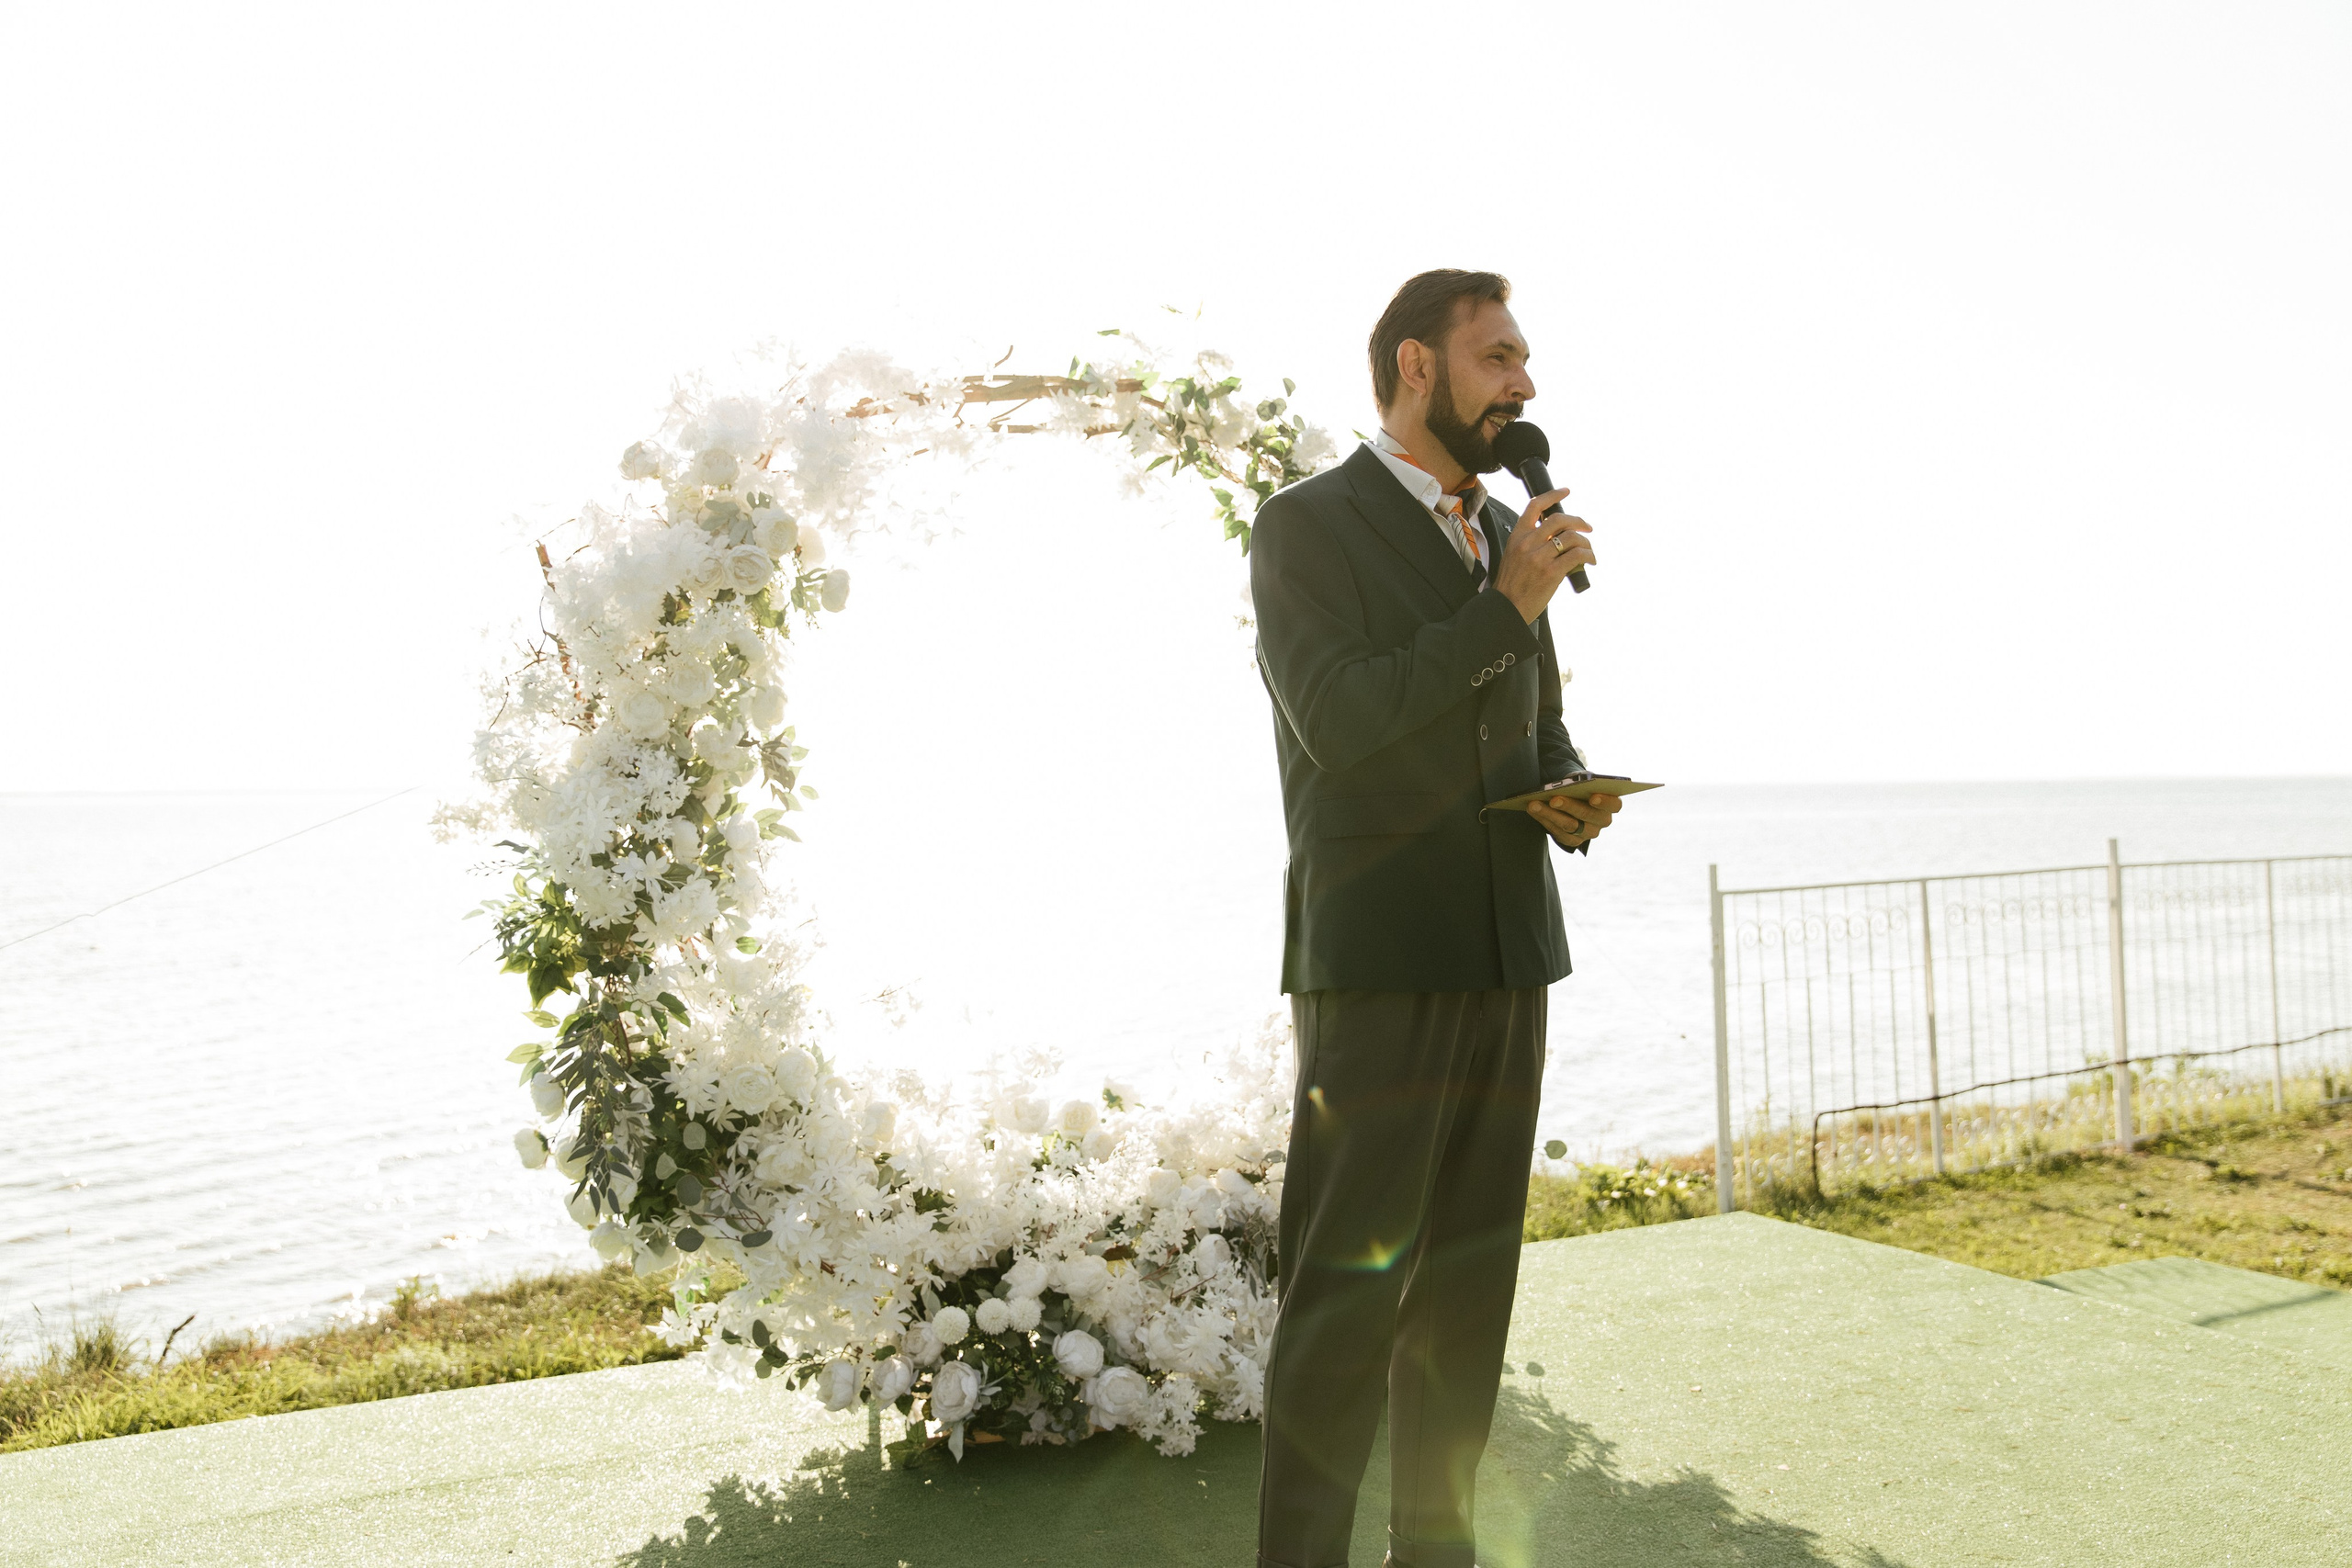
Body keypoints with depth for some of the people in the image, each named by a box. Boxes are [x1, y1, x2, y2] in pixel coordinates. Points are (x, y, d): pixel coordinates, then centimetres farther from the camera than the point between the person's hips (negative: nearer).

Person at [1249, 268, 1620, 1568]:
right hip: (1375, 958, -7)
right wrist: (1504, 607, -15)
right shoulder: (1306, 526, -4)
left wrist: (1572, 800, 2)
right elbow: (1340, 719, -17)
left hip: (1504, 955, 7)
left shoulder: (1509, 536, 17)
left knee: (1468, 1278, 10)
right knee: (1349, 1286, -6)